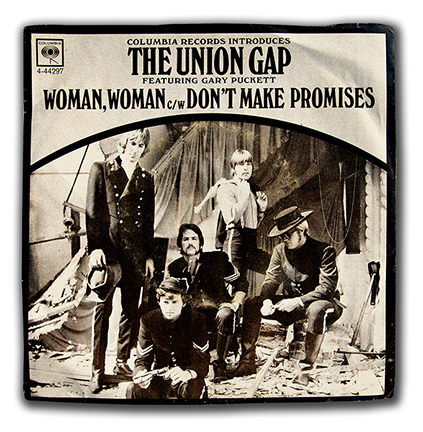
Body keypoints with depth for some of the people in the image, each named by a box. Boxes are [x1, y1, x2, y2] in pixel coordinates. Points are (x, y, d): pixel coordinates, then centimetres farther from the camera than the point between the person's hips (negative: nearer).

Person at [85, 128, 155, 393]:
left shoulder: (146, 179, 13)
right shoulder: (101, 170, 3)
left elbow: (149, 221, 14)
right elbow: (92, 212, -2)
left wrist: (149, 255, 10)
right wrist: (94, 248, -12)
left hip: (136, 250, 4)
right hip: (107, 247, -3)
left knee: (132, 309, 7)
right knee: (103, 309, -2)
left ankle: (123, 362, 22)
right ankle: (98, 370, 7)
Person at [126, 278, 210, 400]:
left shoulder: (196, 320, -9)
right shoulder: (148, 320, -4)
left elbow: (202, 360, -16)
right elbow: (142, 360, -4)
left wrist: (188, 374, -39)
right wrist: (141, 373, -30)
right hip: (159, 376, 2)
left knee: (195, 390, -36)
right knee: (133, 389, -27)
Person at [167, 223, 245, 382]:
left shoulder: (217, 259, 0)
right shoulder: (174, 268, 5)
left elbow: (240, 284, 8)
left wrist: (235, 304, -7)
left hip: (217, 313, -1)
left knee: (225, 315, -36)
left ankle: (220, 365, -18)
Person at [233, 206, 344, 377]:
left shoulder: (324, 250, -14)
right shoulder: (280, 250, 3)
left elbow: (327, 287, -21)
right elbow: (271, 280, 0)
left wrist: (298, 301, -32)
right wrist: (267, 300, -23)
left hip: (320, 302, -5)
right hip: (291, 302, 5)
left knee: (316, 310, -41)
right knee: (251, 304, -12)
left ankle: (308, 364, -24)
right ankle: (247, 362, -11)